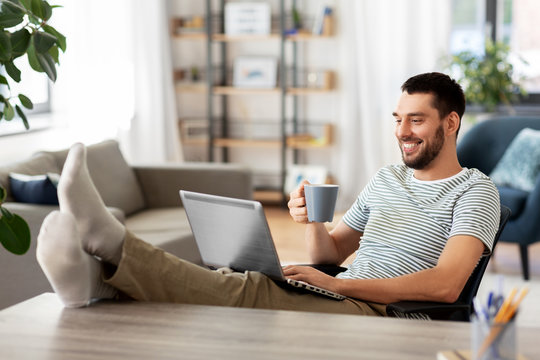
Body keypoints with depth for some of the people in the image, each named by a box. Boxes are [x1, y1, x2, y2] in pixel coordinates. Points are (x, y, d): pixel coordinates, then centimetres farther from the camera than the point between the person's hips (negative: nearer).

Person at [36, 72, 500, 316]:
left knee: (250, 293, -29)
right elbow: (329, 254, 25)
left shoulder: (475, 189, 3)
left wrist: (337, 284, -15)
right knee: (242, 286, -23)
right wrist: (312, 220, -1)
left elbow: (445, 285, -13)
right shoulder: (387, 178, 26)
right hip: (340, 301, 6)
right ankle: (100, 280, -41)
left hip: (382, 315, -6)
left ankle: (110, 240, -41)